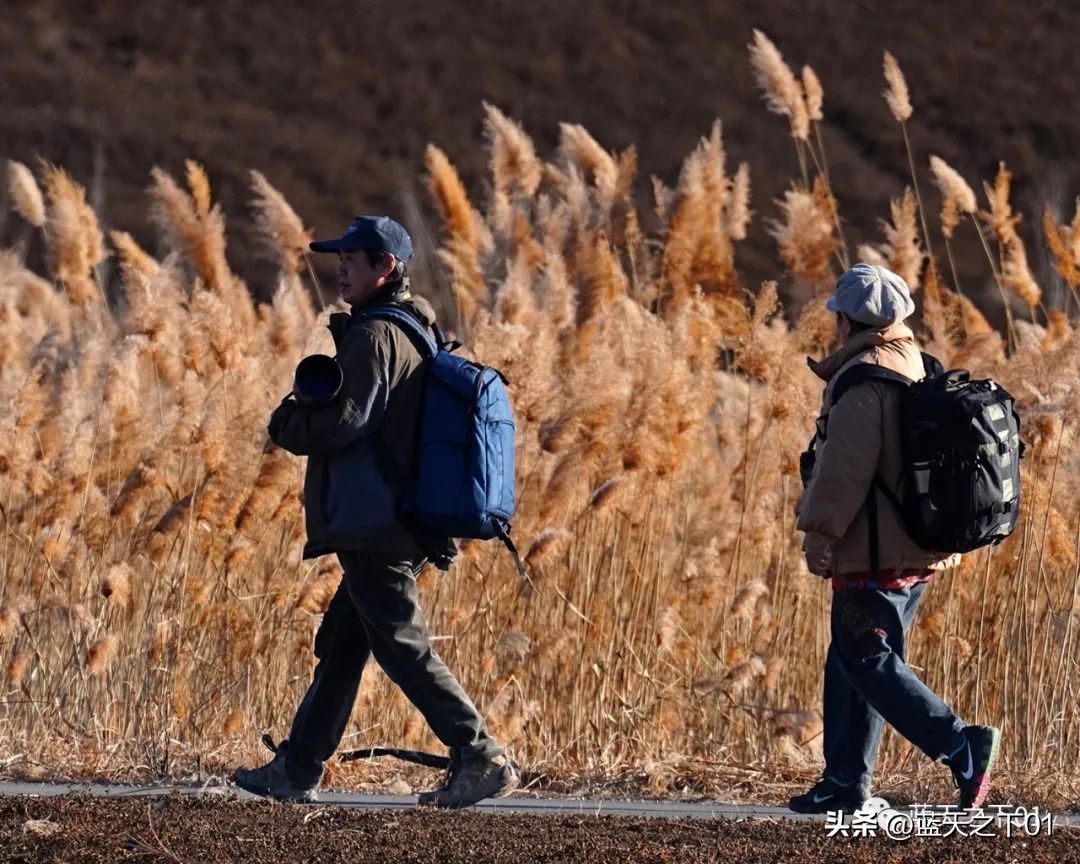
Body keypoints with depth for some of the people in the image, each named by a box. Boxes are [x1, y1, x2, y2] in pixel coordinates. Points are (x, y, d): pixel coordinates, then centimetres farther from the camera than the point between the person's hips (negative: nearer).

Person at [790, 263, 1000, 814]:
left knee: (867, 664, -7)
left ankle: (961, 747, -19)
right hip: (922, 550, 9)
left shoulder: (861, 381, -15)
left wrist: (818, 534, -12)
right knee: (851, 665, 15)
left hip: (873, 554, -9)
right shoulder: (923, 371, 13)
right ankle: (845, 783, 17)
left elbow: (845, 469, -21)